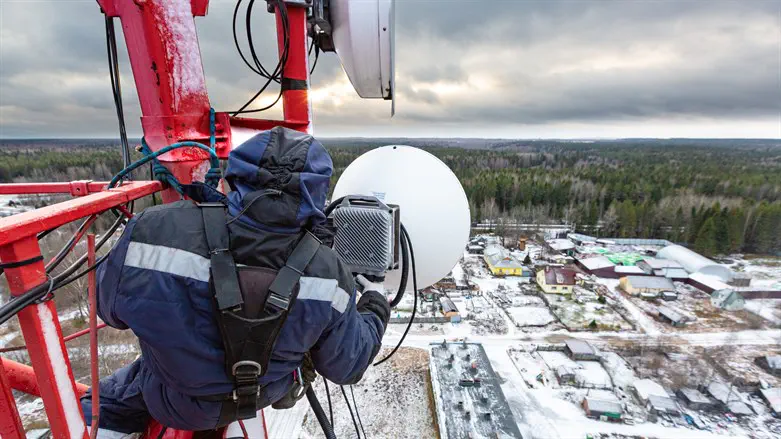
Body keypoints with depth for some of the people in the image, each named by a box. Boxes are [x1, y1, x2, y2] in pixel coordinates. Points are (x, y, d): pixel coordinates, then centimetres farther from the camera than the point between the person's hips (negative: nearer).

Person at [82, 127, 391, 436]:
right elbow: (347, 368, -13)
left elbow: (109, 308, -10)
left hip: (175, 407, 0)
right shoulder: (329, 276, -32)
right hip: (261, 397, 1)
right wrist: (376, 306, 3)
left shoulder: (154, 230, -33)